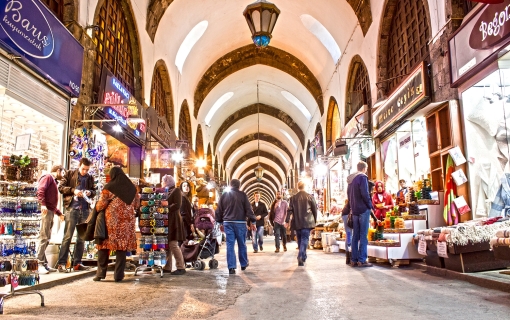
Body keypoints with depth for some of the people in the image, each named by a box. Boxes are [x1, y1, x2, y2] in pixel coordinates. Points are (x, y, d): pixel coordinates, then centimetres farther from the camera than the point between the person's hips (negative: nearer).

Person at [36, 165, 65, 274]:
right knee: (44, 237, -11)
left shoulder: (53, 181, 28)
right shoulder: (48, 177, 2)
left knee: (47, 238, 8)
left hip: (51, 211, 9)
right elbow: (40, 190, -17)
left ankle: (44, 264, 11)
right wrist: (43, 204, -28)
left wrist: (59, 213, 28)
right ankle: (40, 264, -11)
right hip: (46, 210, -9)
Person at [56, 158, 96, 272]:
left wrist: (90, 192, -4)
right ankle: (61, 263, 1)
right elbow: (61, 187, 1)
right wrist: (73, 190, -13)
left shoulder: (90, 178, 12)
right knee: (68, 236, -5)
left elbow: (94, 191, 18)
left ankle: (77, 263, 15)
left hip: (85, 209, 4)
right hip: (72, 208, -4)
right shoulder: (70, 174, 4)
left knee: (82, 237, 7)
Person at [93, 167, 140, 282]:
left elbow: (100, 205, -5)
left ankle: (101, 273, 10)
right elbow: (137, 205, 12)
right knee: (122, 247, 6)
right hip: (127, 221, 3)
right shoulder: (132, 188, 8)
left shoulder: (109, 187, -4)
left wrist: (96, 208, 15)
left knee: (104, 245, 9)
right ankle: (118, 275, 6)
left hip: (111, 220, -3)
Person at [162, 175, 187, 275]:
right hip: (166, 221, 8)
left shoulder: (176, 190, -2)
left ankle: (181, 267, -6)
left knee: (173, 244, -11)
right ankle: (167, 267, 12)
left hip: (173, 221, -8)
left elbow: (177, 205, -14)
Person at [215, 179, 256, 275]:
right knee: (242, 244, 12)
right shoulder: (242, 195, -2)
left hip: (227, 223, 2)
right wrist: (253, 222, 0)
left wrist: (220, 222, 20)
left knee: (230, 245, 1)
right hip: (240, 223, -2)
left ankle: (231, 267, -3)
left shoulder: (224, 195, 8)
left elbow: (219, 211, 11)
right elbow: (248, 209, -5)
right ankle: (244, 264, 26)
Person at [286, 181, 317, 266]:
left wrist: (287, 221, -1)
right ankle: (301, 256, -22)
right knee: (304, 239, -4)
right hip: (307, 222, -3)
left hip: (297, 223, 3)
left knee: (300, 240, 16)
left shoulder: (293, 198, 2)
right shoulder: (310, 197, -2)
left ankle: (303, 257, 26)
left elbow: (290, 210, -2)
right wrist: (315, 220, 14)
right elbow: (314, 209, 3)